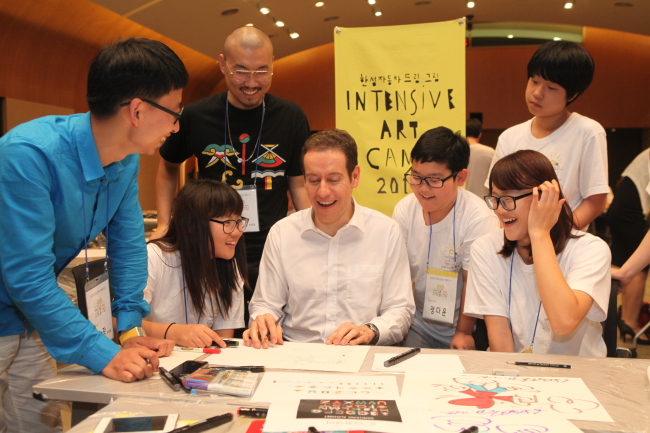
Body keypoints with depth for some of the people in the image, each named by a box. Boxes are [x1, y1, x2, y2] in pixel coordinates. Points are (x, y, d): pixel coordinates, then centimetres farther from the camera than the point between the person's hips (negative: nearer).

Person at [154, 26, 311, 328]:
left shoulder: (291, 118, -3)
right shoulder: (195, 117, -3)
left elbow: (299, 185, 3)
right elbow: (168, 167, 14)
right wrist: (164, 224, 5)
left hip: (273, 257, 0)